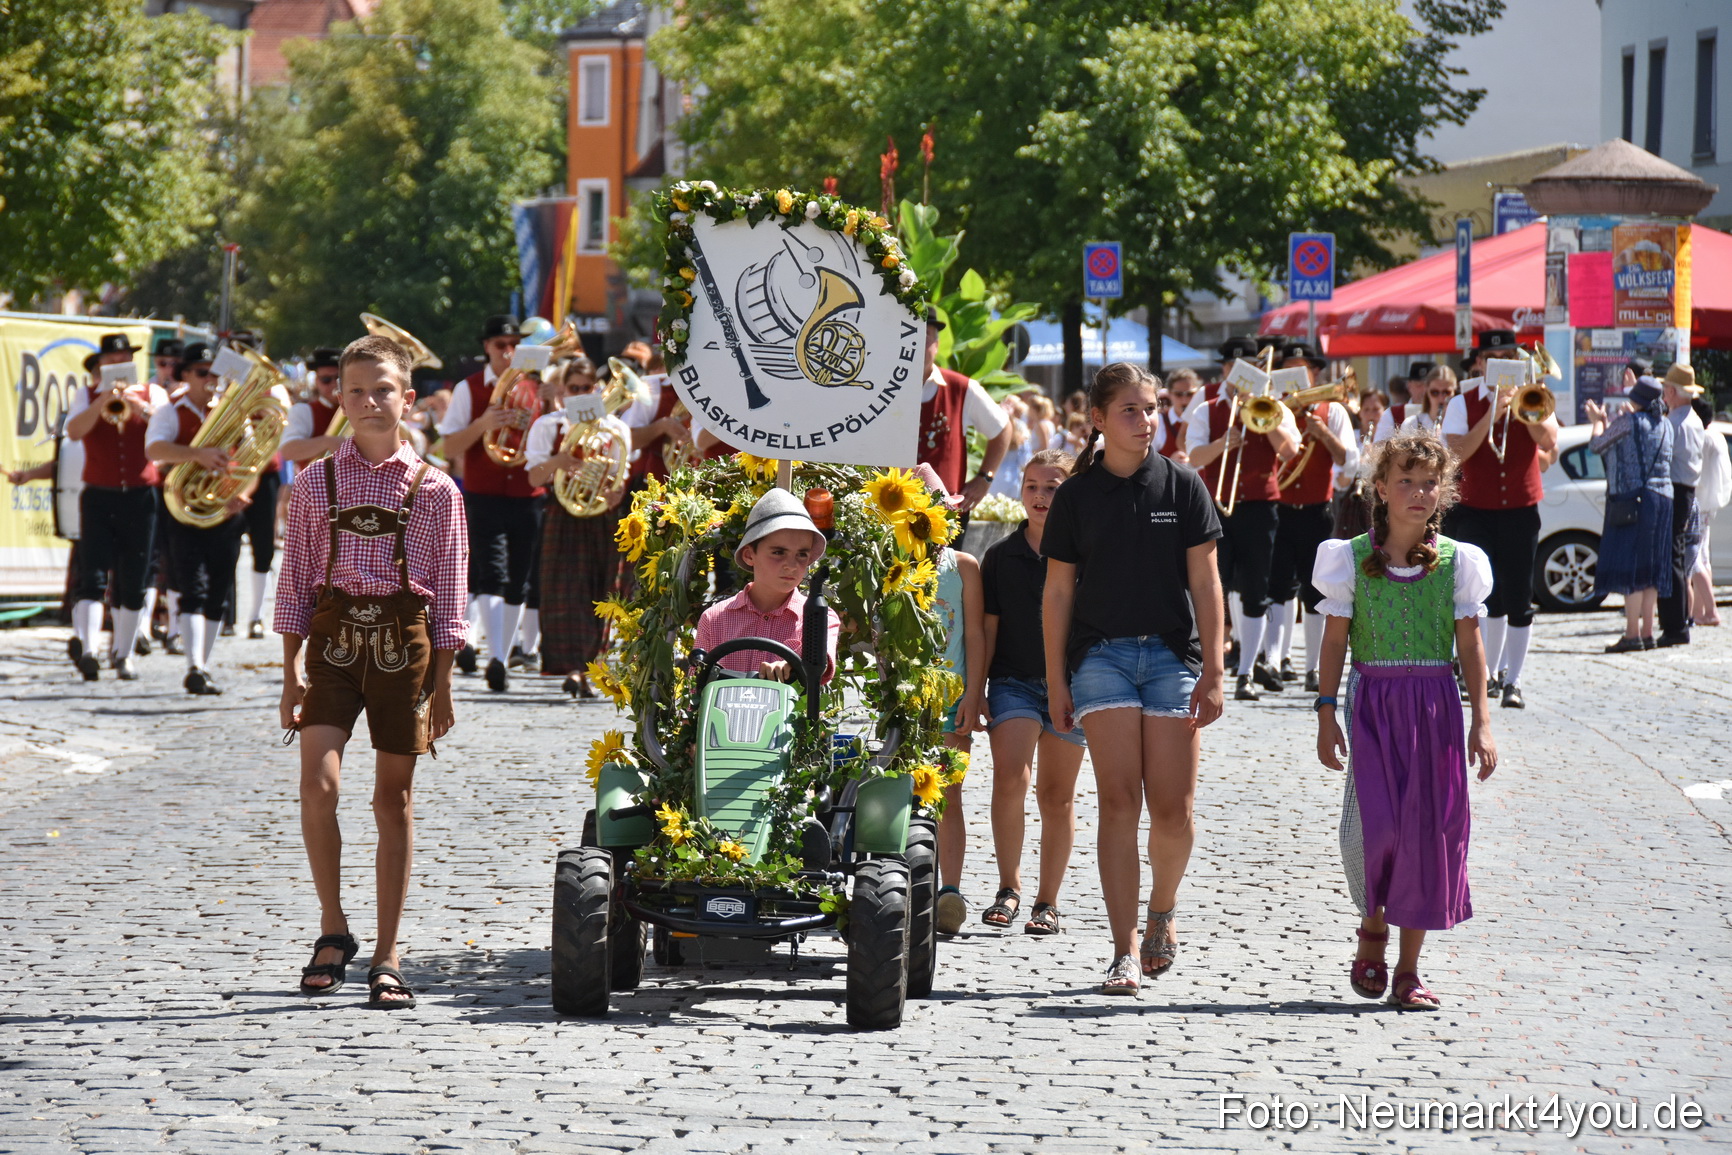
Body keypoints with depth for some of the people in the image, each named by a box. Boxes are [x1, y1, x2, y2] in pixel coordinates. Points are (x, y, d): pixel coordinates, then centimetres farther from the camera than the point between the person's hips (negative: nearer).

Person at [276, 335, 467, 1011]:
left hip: (403, 642, 0)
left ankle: (386, 956, 10)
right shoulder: (316, 484, 7)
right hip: (335, 637, 1)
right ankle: (333, 930, 3)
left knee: (394, 798, 4)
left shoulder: (434, 490, 3)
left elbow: (449, 594, 5)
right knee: (318, 783, -15)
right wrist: (292, 670, 1)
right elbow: (296, 580, 9)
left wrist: (441, 684, 2)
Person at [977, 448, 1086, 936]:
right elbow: (988, 627, 7)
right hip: (1014, 680, 1)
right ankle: (1009, 886, -8)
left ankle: (1048, 901, 13)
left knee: (1057, 795, 5)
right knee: (1009, 776, -19)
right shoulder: (1001, 555, 5)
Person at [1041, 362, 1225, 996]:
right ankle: (1125, 953, -7)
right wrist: (1056, 682, 5)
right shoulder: (1077, 495, 4)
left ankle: (1161, 911, 24)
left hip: (1172, 654, 0)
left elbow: (1204, 583, 3)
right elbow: (1058, 592, 7)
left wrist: (1212, 671, -2)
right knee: (1119, 802, -8)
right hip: (1101, 653, 0)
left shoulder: (1182, 485, 4)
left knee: (1173, 808, -5)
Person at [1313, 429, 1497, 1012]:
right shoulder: (1352, 559, 1)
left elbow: (1470, 646, 4)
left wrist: (1480, 723, -1)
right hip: (1372, 703, -1)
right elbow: (1335, 640, 4)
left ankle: (1408, 968, 9)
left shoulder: (1457, 562, 3)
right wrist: (1327, 715, -1)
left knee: (1428, 829, 0)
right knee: (1373, 823, -14)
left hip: (1435, 705, 1)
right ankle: (1372, 929, 15)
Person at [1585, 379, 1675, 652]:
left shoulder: (1628, 421, -10)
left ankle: (1632, 634, -13)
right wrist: (1605, 422, 35)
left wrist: (1598, 422, 21)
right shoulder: (1666, 426, 11)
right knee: (1649, 571, 10)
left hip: (1631, 501, -7)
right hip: (1661, 499, 7)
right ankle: (1647, 632, 10)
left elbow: (1598, 445, 1)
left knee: (1630, 568, -8)